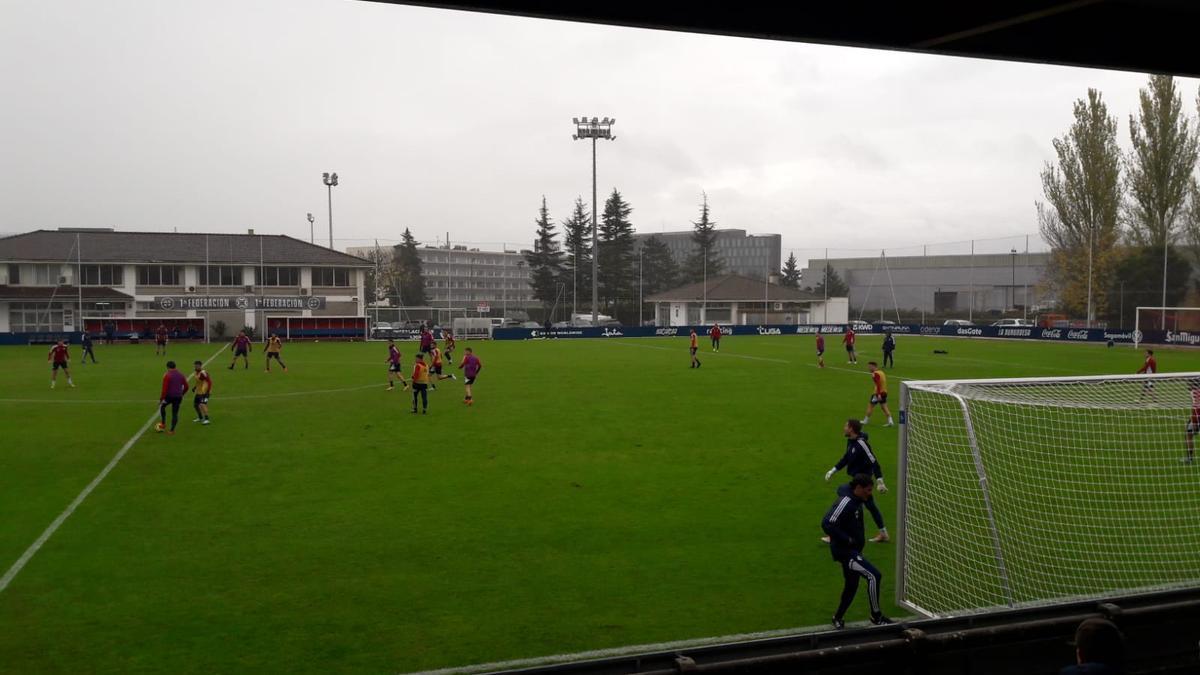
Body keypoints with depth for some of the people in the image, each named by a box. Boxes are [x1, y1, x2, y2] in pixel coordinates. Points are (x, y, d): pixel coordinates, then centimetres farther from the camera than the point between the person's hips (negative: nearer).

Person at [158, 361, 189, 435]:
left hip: (169, 396, -4)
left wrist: (161, 399, -8)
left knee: (161, 406, 23)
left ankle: (163, 424, 22)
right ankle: (172, 430, 10)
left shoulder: (167, 376, -10)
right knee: (175, 413, 9)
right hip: (178, 397, 4)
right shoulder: (181, 375, 7)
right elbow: (186, 387, 12)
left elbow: (164, 389, -14)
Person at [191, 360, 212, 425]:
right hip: (198, 392, 10)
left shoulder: (203, 373, -21)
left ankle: (206, 419, -19)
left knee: (202, 405, -21)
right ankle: (200, 418, 35)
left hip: (204, 392, -10)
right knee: (195, 404, 18)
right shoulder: (197, 373, 9)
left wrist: (208, 391, -27)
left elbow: (209, 381, -24)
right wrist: (194, 387, 17)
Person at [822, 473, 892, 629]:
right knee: (874, 576, -15)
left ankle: (838, 618, 32)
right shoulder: (845, 502, -21)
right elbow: (827, 524, -27)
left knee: (851, 586, 17)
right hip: (844, 551, -10)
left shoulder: (856, 502, 10)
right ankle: (876, 616, -3)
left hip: (852, 550, 10)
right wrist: (847, 539, -23)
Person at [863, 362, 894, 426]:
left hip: (878, 393, -8)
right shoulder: (881, 372, 12)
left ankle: (866, 420, 15)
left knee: (870, 406, 5)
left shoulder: (875, 374, -16)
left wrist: (878, 394, -29)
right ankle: (890, 421, 0)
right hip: (884, 392, 8)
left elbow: (878, 384, -25)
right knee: (884, 407, 9)